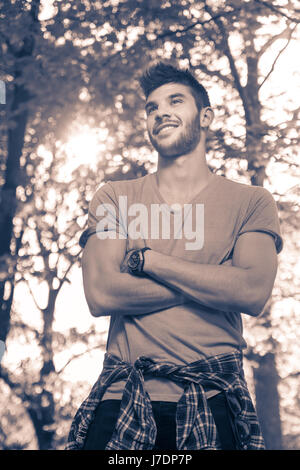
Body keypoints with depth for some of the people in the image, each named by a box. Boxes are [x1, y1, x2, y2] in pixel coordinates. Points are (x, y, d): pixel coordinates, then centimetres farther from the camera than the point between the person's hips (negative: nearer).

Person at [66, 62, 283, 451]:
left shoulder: (250, 202, 8)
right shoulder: (114, 197, 11)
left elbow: (253, 293, -9)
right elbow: (100, 294, -4)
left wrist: (147, 259, -6)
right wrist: (215, 282, -5)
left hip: (213, 405, 0)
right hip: (122, 401, 1)